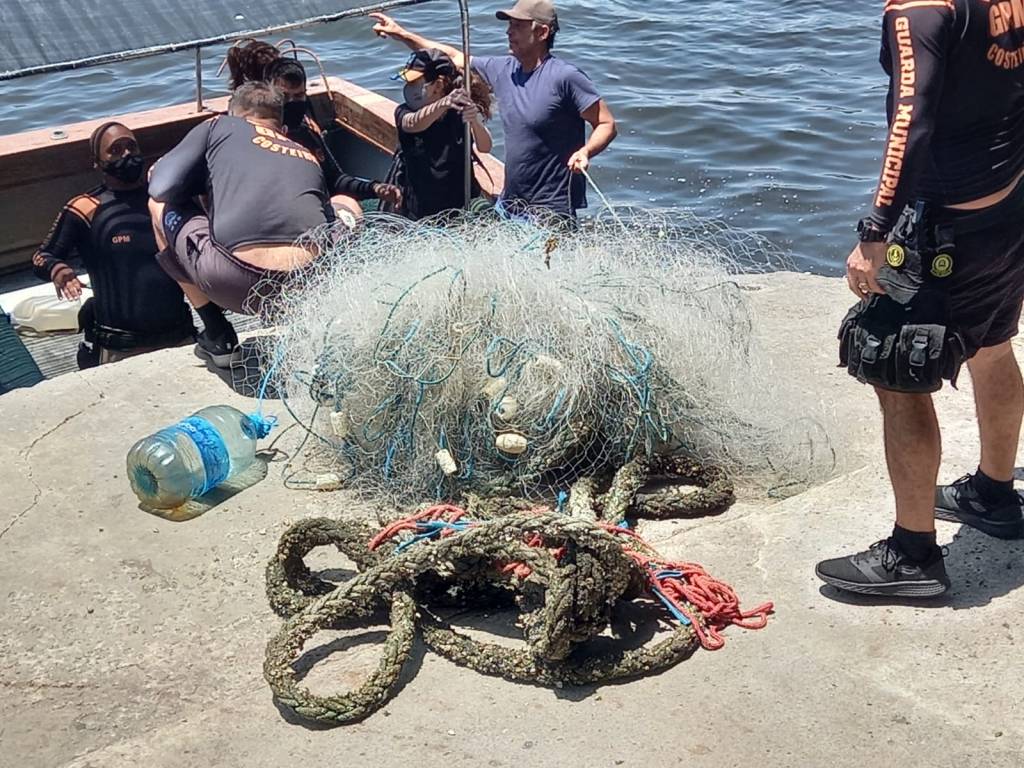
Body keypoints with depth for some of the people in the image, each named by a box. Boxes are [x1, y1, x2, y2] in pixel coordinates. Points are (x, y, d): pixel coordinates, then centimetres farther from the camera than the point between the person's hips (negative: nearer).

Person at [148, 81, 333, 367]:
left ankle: (217, 336, 23)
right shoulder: (308, 157, 29)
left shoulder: (219, 126, 20)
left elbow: (162, 189, 13)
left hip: (237, 285, -3)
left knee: (160, 205, 27)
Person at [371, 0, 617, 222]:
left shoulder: (565, 77, -13)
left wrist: (585, 151, -31)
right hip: (509, 205, 7)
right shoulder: (502, 70, 7)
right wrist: (403, 34, 20)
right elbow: (454, 57, 20)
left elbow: (607, 124, -12)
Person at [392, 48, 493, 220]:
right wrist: (444, 104, -50)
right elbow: (413, 124, -30)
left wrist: (475, 122, -44)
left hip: (461, 208, -1)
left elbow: (485, 147, -22)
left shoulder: (461, 111, -7)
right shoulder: (404, 112, -6)